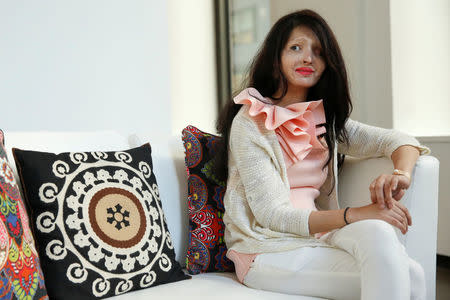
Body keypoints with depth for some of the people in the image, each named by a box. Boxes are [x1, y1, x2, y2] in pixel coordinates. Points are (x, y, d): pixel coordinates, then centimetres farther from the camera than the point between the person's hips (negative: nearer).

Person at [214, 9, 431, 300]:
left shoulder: (325, 120, 13)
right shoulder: (250, 122, -6)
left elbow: (398, 140, 10)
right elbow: (272, 214, -14)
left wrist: (400, 174, -14)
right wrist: (354, 215, -26)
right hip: (266, 250, -6)